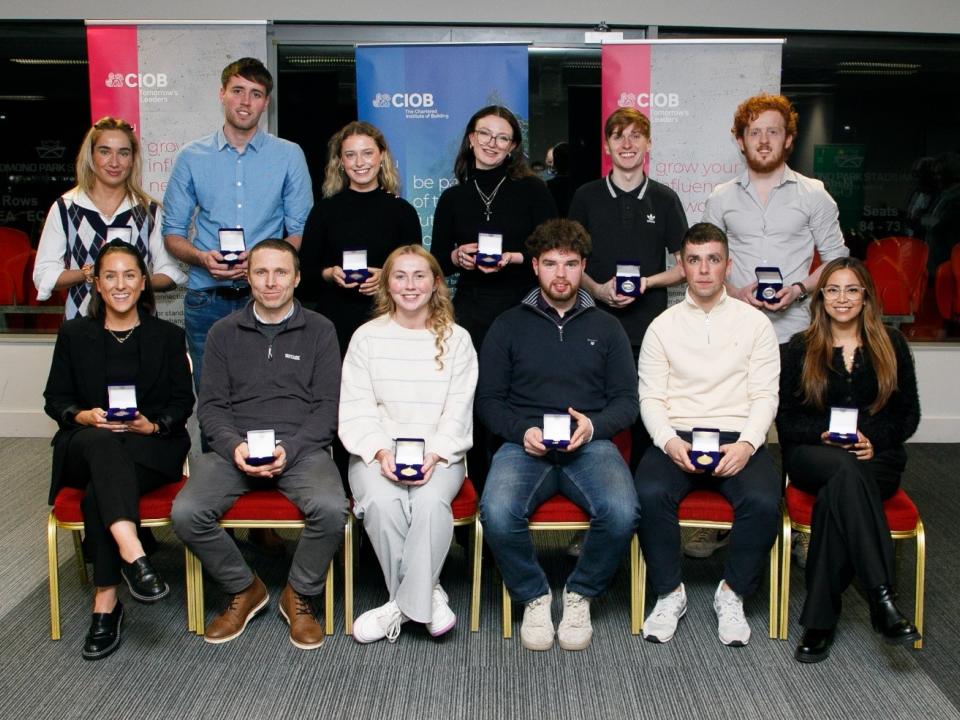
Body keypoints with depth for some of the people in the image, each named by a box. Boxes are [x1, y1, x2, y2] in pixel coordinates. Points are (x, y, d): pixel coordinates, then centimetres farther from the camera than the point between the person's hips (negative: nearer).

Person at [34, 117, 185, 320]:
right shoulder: (65, 208, 7)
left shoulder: (149, 210, 10)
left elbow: (171, 273, 7)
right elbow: (44, 276, 4)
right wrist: (90, 272, -11)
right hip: (82, 319, 0)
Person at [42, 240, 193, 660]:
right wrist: (84, 416, -10)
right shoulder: (74, 334, 16)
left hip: (151, 448, 0)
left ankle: (106, 604, -28)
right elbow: (55, 399, 12)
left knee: (98, 495, -33)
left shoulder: (167, 336, 14)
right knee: (100, 442, -40)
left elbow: (182, 402, 9)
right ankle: (132, 555, -50)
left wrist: (153, 425, -12)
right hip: (85, 445, 1)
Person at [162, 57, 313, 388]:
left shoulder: (289, 156, 5)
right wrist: (202, 258, -11)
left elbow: (301, 231, 3)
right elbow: (173, 231, 10)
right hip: (206, 299, 1)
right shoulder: (191, 158, 8)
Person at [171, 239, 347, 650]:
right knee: (186, 513, -24)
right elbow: (211, 405, 9)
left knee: (331, 509, -31)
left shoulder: (319, 331, 9)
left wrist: (290, 448, -13)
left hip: (301, 449, -2)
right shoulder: (224, 333, 14)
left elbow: (328, 406, 2)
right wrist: (234, 446, -11)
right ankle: (244, 590, 4)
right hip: (234, 448, 2)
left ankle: (300, 596, -1)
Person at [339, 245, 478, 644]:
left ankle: (406, 603, -17)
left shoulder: (456, 339, 8)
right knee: (382, 502, -32)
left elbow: (457, 412, 2)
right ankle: (427, 596, -13)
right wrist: (381, 452, -16)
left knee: (430, 500, -33)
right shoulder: (366, 337, 8)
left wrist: (434, 456, -15)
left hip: (440, 453, 0)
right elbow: (356, 409, 2)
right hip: (377, 453, 1)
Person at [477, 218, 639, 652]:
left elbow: (626, 401, 12)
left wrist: (593, 425, -9)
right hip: (525, 445, 0)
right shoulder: (508, 326, 14)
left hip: (590, 444, 1)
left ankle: (580, 594, -1)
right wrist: (522, 431, -9)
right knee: (497, 512, -32)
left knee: (621, 513, -31)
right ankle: (533, 596, -3)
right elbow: (488, 400, 10)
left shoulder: (606, 328, 18)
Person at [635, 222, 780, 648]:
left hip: (737, 437, 0)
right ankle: (670, 594, -10)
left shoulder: (754, 322, 10)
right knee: (650, 493, -31)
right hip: (676, 437, 0)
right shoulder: (663, 326, 11)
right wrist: (670, 442, -15)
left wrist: (746, 444, -14)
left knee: (763, 501, -30)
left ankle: (732, 595, -6)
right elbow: (651, 399, 5)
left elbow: (765, 396, 4)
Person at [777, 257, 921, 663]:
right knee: (848, 471, -39)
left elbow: (908, 414, 11)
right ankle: (882, 599, -45)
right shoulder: (800, 349, 12)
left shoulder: (891, 344, 14)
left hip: (878, 457, 1)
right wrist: (825, 436, -13)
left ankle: (820, 620, -35)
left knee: (837, 492, -37)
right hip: (813, 455, 0)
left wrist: (875, 442, -9)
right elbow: (786, 419, 7)